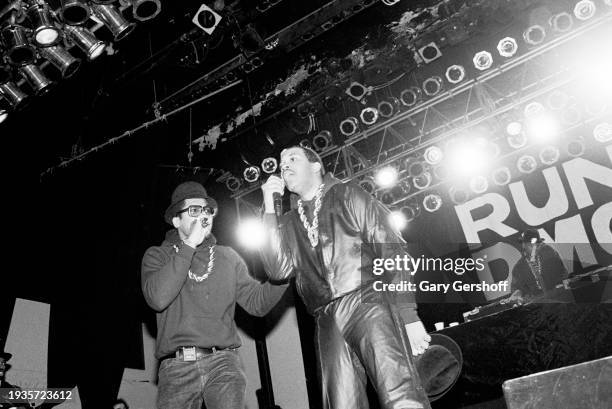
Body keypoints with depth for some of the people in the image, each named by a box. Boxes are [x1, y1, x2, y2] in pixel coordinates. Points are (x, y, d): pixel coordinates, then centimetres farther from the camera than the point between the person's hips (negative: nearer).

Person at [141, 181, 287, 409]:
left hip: (223, 361, 1)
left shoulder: (227, 257, 16)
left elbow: (257, 303, 7)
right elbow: (157, 299, -12)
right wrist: (189, 246, -10)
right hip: (177, 367, -1)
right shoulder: (158, 256, 9)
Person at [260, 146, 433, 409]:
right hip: (327, 323, 4)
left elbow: (392, 251, 4)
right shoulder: (289, 224, 23)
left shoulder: (348, 196, 12)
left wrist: (409, 316, -6)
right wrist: (269, 209, 5)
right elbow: (279, 270, 6)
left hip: (367, 302, -3)